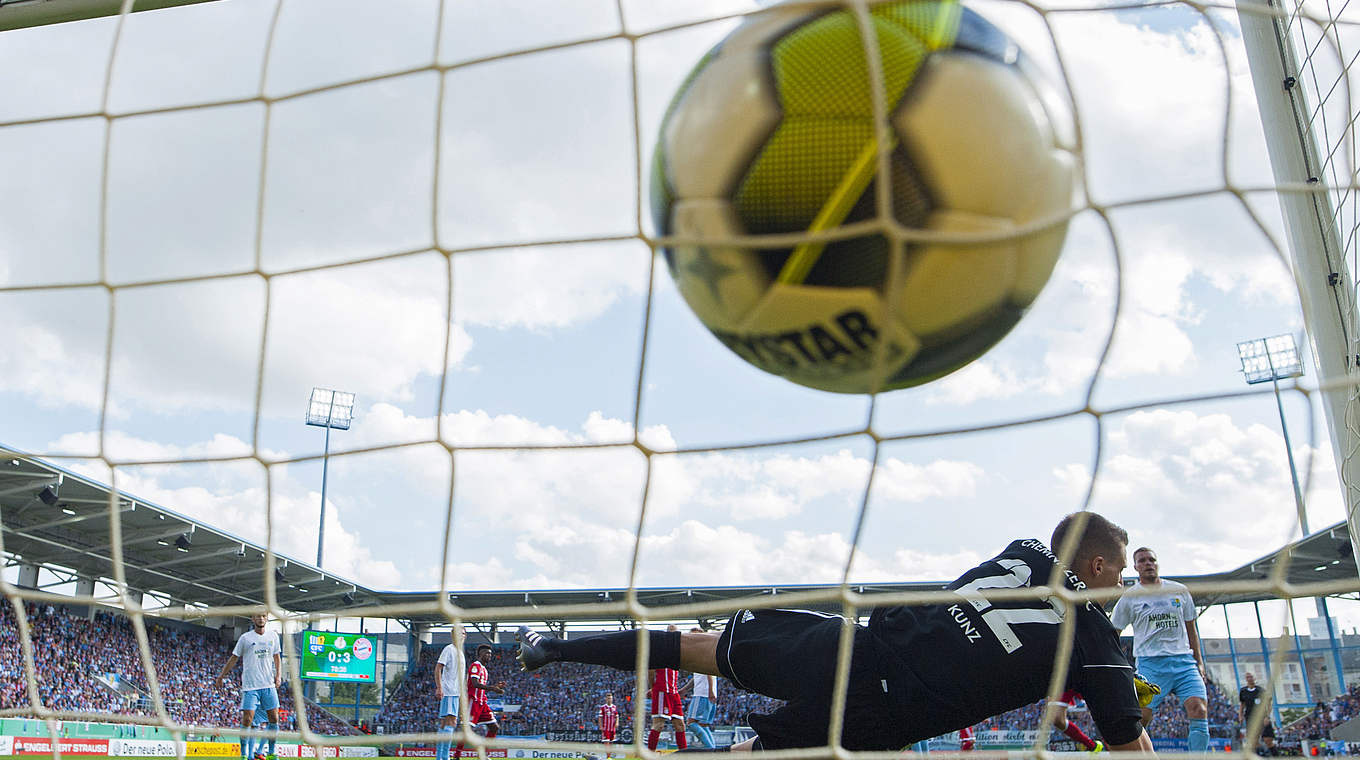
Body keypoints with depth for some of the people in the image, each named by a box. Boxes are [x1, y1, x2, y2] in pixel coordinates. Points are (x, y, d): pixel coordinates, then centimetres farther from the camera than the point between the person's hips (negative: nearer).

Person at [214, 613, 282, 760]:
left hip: (269, 685, 3)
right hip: (250, 686, -3)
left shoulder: (273, 636, 8)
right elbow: (234, 658, 7)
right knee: (247, 719, -10)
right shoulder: (245, 638, -2)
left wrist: (278, 675, 4)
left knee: (274, 718, 1)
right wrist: (220, 677, 9)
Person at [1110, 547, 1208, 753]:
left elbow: (1190, 628, 20)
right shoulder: (1129, 597, 5)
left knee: (1199, 709, -17)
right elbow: (1112, 633, 10)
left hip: (1184, 660, 2)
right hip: (1149, 662, -2)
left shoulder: (1180, 591, 13)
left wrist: (1199, 661, 14)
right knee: (1141, 716, -14)